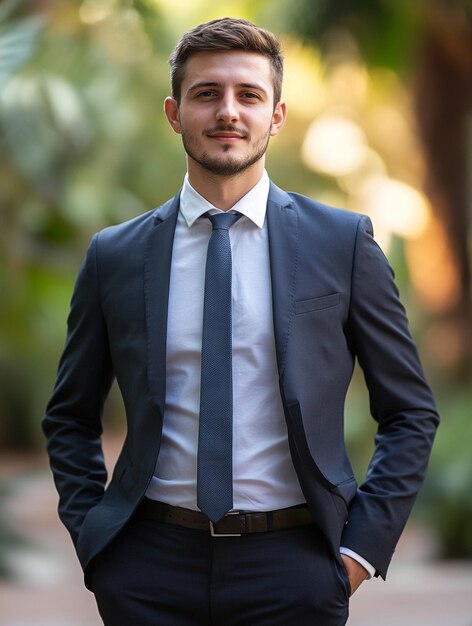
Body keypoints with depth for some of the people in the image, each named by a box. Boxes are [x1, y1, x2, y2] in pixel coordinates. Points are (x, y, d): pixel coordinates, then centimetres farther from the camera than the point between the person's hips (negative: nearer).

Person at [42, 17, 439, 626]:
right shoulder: (114, 255, 5)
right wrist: (90, 537, 3)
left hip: (292, 571, -1)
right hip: (151, 567, 1)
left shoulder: (344, 242, 1)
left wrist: (361, 548, -3)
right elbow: (70, 419, 15)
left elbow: (410, 414, 5)